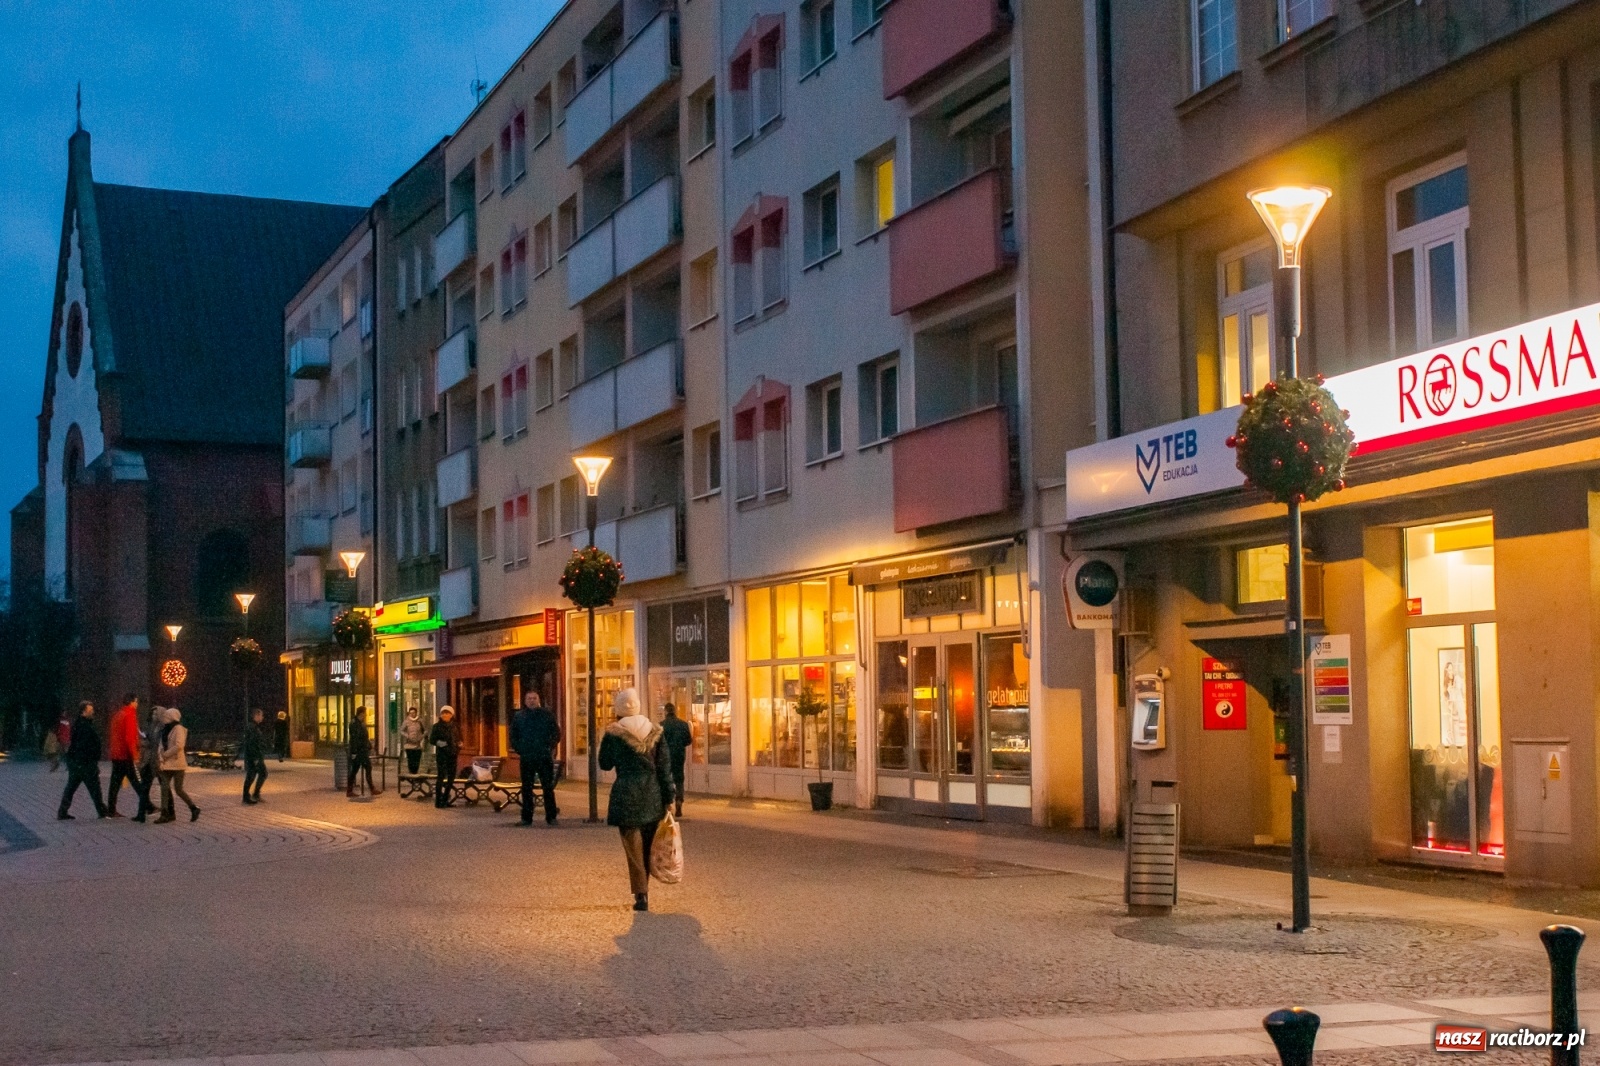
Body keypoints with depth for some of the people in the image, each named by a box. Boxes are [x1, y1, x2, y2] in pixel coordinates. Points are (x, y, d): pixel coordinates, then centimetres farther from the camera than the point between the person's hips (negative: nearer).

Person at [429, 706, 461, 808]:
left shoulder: (456, 727, 12)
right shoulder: (437, 726, -1)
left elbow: (459, 739, 22)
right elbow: (431, 740, -1)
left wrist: (459, 744, 1)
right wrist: (439, 743, -19)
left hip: (452, 754, 5)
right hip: (441, 754, -5)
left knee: (451, 777, 8)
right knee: (441, 776, -9)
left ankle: (445, 800, 19)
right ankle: (438, 801, -7)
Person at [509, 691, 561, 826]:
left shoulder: (547, 715, 5)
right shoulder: (518, 717, 8)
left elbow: (557, 733, 8)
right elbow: (513, 736, 13)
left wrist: (551, 748, -1)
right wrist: (518, 750, 3)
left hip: (545, 757, -1)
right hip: (526, 758, 1)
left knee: (548, 787, 0)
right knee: (526, 788, 5)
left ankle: (551, 816, 5)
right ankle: (527, 817, 10)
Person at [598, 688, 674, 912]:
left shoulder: (613, 733, -8)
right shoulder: (654, 731, 2)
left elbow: (605, 764, 5)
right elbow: (664, 768, 2)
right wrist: (668, 799, 7)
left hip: (626, 795, -3)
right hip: (652, 795, 3)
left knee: (634, 847, 1)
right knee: (647, 847, 15)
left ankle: (641, 895, -5)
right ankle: (644, 891, 21)